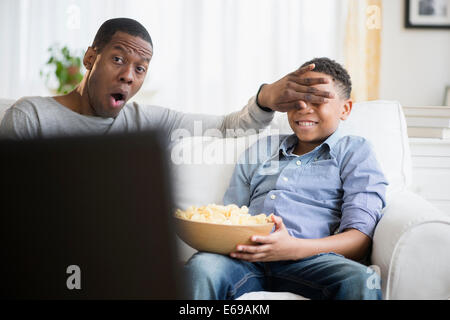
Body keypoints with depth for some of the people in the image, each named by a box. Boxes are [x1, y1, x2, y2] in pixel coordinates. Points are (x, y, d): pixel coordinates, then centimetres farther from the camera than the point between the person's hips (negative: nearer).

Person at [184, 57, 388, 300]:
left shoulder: (355, 151, 16)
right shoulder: (260, 150, 29)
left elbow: (360, 239, 1)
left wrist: (294, 248, -17)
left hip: (310, 261, -2)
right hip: (247, 260, 3)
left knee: (361, 280, -36)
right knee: (201, 266, -33)